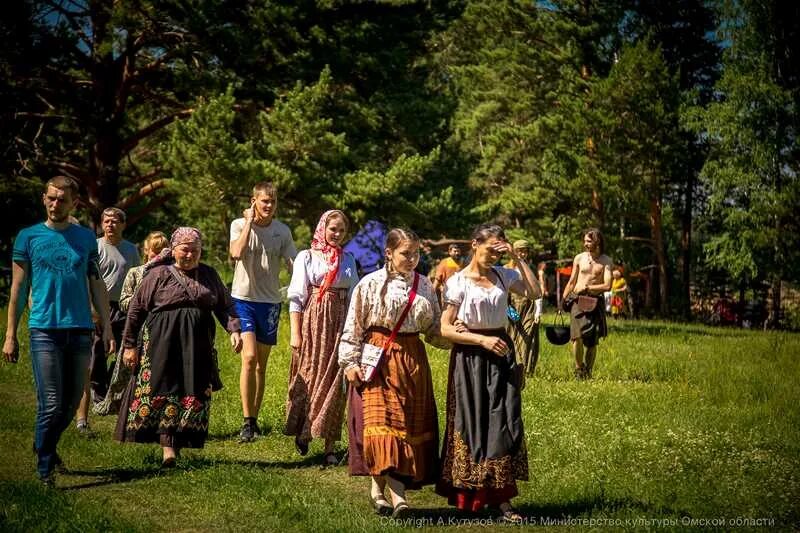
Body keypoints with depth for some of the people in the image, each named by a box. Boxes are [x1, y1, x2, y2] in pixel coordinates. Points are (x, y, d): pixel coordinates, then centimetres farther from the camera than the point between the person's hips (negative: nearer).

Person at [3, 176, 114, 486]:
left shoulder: (86, 237, 9)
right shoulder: (28, 237, 3)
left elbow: (97, 284, 11)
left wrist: (106, 327, 5)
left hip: (80, 330, 3)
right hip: (44, 330, -3)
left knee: (72, 401, 11)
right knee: (51, 404, -7)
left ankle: (46, 446, 34)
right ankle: (45, 466, 5)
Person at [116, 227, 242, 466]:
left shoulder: (209, 275, 12)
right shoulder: (158, 274, 1)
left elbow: (225, 306, 15)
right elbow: (136, 309, 3)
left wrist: (234, 330, -3)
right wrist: (130, 345, 2)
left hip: (197, 347, 3)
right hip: (162, 345, -3)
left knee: (194, 395, -1)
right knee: (163, 391, -8)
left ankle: (177, 444, 7)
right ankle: (167, 446, -8)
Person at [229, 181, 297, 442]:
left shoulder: (283, 231, 4)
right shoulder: (239, 225, -2)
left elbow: (294, 265, 6)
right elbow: (237, 253, -21)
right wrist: (250, 222, -15)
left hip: (270, 301, 3)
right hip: (243, 298, -3)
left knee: (261, 365, 9)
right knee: (249, 357, -16)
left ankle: (254, 419, 21)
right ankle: (247, 422, -13)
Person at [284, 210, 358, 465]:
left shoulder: (348, 259, 12)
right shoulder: (306, 257, 1)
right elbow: (296, 297, -3)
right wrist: (295, 333, -9)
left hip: (340, 324, 3)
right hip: (313, 322, -3)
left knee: (334, 383, 0)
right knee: (309, 377, -1)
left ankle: (329, 446, 3)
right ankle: (301, 432, 17)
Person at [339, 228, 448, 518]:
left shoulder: (424, 286, 8)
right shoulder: (371, 284, -4)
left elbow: (434, 330, 12)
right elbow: (353, 326, -1)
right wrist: (350, 362, -6)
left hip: (412, 360, 4)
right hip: (378, 359, -4)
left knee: (409, 424, 2)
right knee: (380, 420, -10)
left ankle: (393, 489, 10)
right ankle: (387, 490, -6)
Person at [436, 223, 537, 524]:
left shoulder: (503, 275, 7)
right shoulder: (458, 282, -6)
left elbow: (533, 293, -4)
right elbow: (445, 329, -9)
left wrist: (516, 258, -5)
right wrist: (483, 340, -16)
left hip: (501, 355, 4)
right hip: (469, 359, -4)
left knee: (503, 424, 2)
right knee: (472, 426, 2)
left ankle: (502, 500, 6)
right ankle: (468, 498, 13)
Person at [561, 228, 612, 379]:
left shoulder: (606, 261, 1)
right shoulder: (579, 258, 7)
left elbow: (607, 286, -8)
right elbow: (572, 282, 15)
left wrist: (588, 287, -11)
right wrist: (563, 299, 9)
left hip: (595, 302, 0)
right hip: (577, 300, 0)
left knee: (593, 341, 3)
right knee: (577, 336, -15)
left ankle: (588, 372, 15)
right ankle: (578, 367, 3)